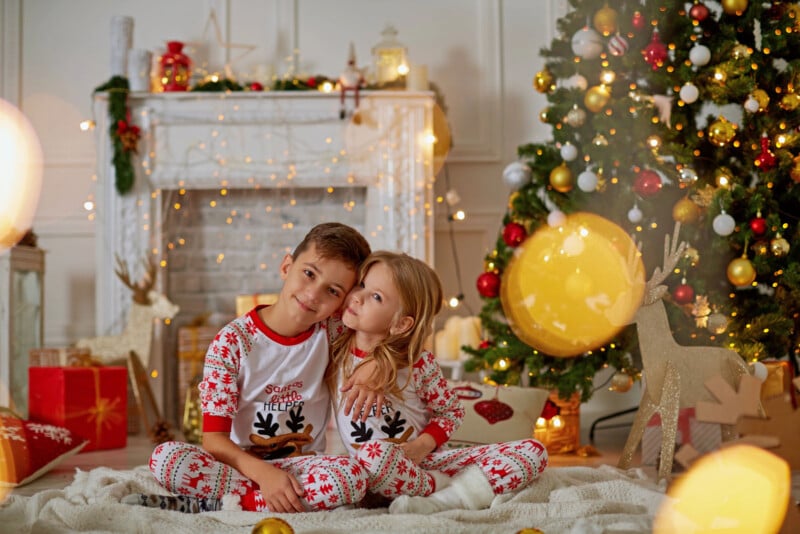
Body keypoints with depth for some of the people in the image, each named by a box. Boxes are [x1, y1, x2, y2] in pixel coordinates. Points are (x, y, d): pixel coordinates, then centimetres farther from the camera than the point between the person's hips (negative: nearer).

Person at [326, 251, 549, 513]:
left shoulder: (419, 363, -6)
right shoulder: (334, 348, -6)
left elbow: (451, 411, 6)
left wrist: (423, 445, -12)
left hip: (426, 462, 2)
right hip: (378, 477, -2)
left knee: (534, 450, -11)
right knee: (373, 454, -42)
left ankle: (442, 501, -27)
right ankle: (445, 487, -14)